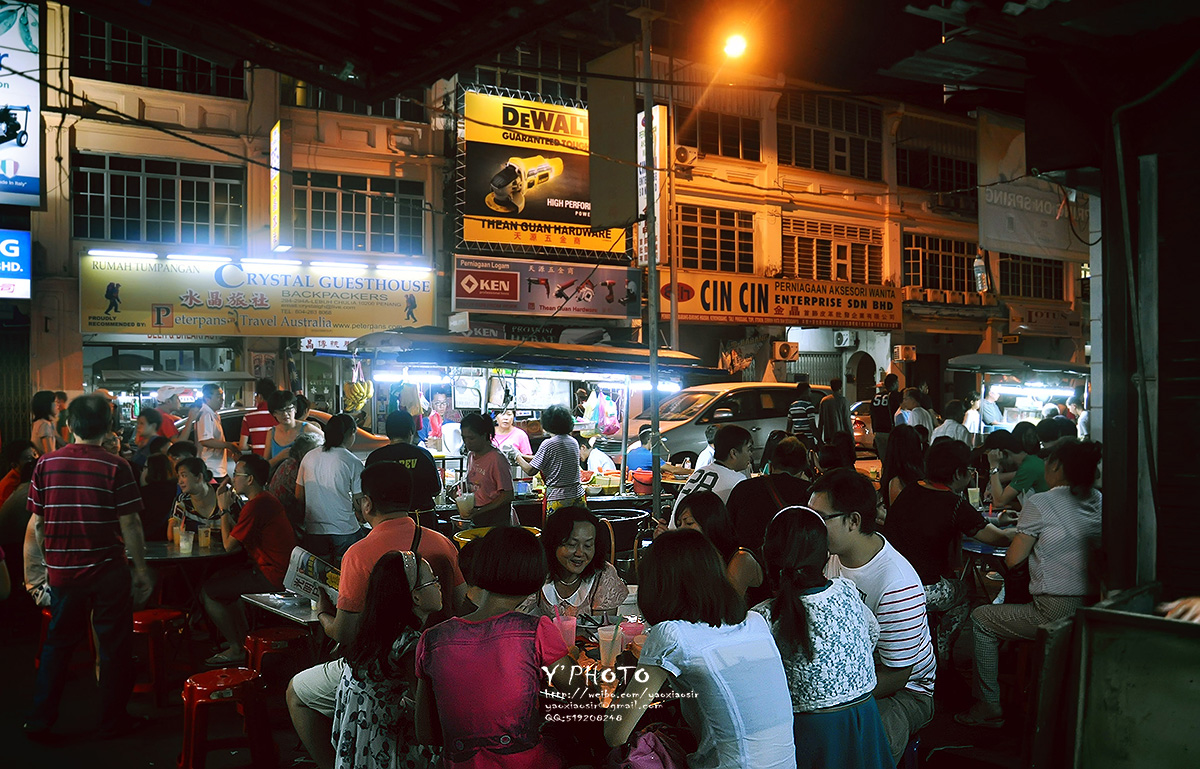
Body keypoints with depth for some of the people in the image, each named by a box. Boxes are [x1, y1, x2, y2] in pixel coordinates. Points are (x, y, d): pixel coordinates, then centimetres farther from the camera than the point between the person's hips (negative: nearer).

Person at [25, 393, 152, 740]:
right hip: (109, 571, -3)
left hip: (62, 571, 3)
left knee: (58, 644, 17)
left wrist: (49, 561, 16)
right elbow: (129, 524, -11)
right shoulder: (115, 467, -11)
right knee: (114, 647, 9)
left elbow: (37, 523, 3)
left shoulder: (46, 464, -1)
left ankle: (39, 721, 22)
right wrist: (141, 569, -3)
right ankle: (113, 721, 18)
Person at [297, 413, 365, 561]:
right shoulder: (353, 463, -10)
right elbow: (359, 502, -7)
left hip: (313, 531, 4)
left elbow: (299, 497, 9)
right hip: (345, 531, -4)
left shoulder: (309, 457, 3)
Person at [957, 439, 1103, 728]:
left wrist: (1019, 537, 14)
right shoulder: (1099, 502, 8)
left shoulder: (1039, 503, -9)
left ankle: (989, 707, 16)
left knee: (981, 619, 13)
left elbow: (1012, 560, -5)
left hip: (1056, 614, -7)